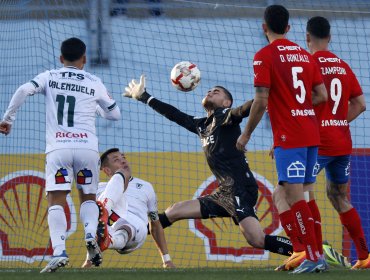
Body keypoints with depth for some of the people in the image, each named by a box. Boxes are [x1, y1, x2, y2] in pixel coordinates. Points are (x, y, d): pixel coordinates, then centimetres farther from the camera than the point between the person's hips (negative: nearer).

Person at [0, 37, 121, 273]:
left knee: (56, 200, -5)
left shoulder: (49, 77, 9)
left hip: (58, 148, -1)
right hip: (87, 147, 1)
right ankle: (91, 235, -10)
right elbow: (115, 114, 21)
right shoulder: (94, 83, 12)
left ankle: (59, 252, -23)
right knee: (88, 196, 18)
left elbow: (23, 91, -6)